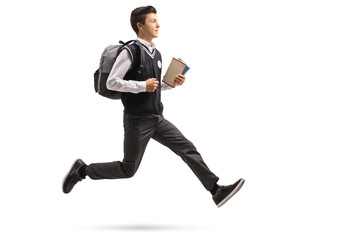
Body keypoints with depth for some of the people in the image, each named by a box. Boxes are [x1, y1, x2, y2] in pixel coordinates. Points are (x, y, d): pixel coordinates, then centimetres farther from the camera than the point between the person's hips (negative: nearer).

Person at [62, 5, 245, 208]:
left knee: (188, 149, -3)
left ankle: (216, 191, -4)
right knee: (128, 170, 2)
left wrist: (173, 83, 5)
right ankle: (82, 170, 19)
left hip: (158, 119, 7)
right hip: (137, 121, -7)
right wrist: (143, 86, -20)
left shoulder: (156, 54, 13)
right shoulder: (130, 52, -12)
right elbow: (112, 82, -17)